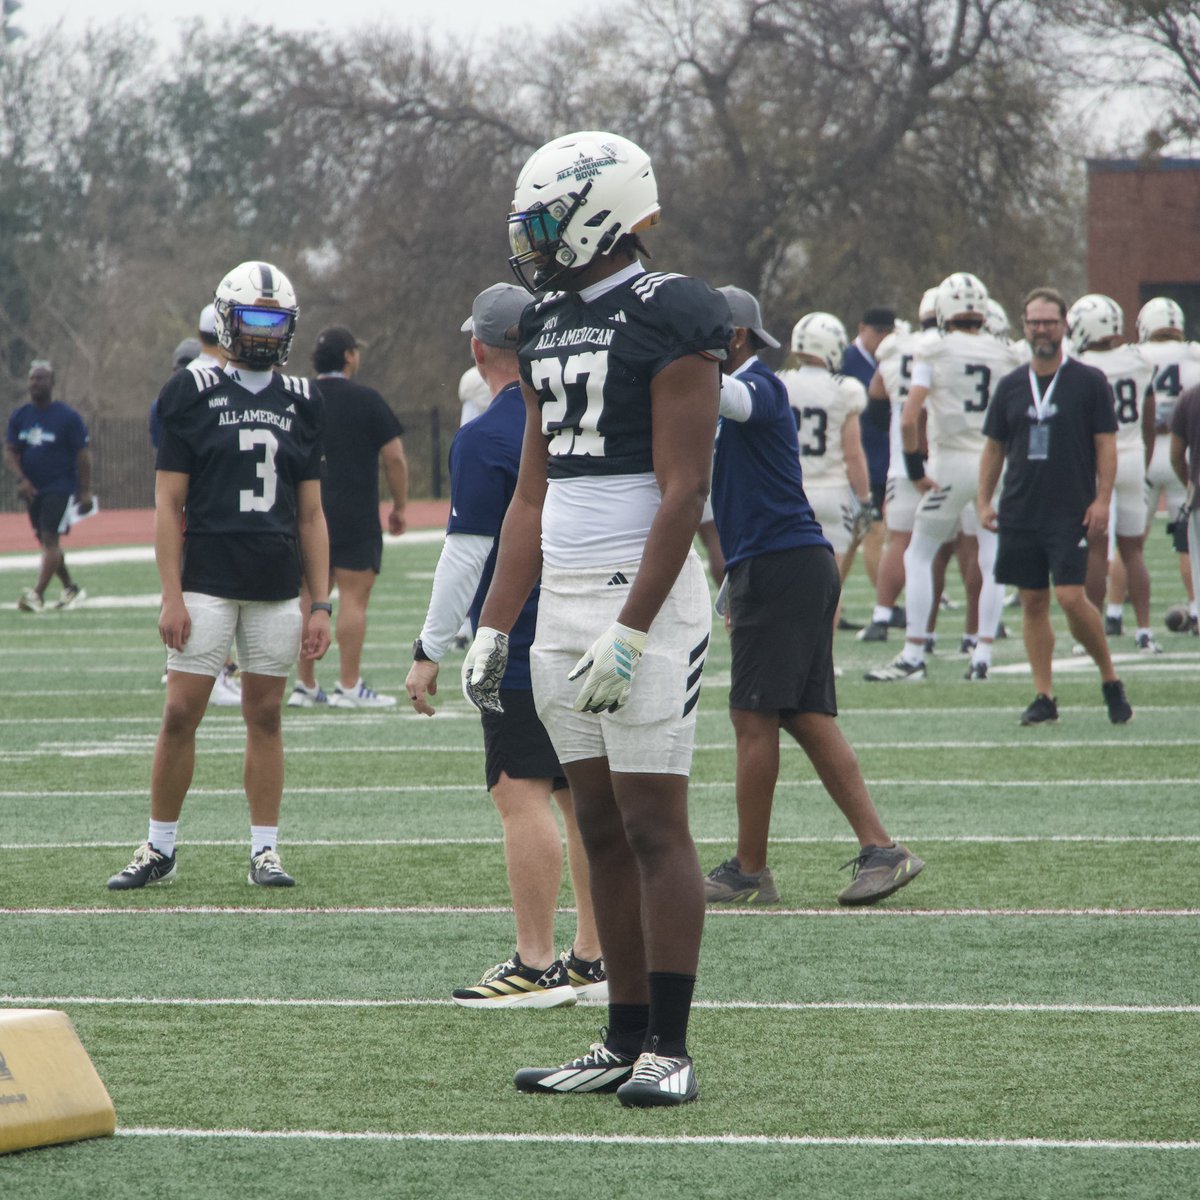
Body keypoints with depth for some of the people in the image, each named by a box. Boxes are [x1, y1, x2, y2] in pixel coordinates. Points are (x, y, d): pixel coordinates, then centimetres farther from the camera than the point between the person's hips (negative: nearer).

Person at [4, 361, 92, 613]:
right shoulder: (19, 417, 6)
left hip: (61, 488, -6)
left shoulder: (68, 417, -8)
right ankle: (71, 589, 29)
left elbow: (83, 455, -6)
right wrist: (21, 479, -14)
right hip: (32, 489, 6)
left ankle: (37, 594, -24)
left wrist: (85, 491, -9)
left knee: (50, 539, -15)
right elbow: (10, 452, 4)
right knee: (46, 542, 13)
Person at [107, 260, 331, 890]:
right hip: (207, 582, -3)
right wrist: (171, 596, -8)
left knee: (265, 717, 5)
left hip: (276, 588, 3)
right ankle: (159, 848, 7)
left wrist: (320, 603, 7)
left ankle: (264, 851, 11)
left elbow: (311, 514, 13)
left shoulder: (300, 403, 10)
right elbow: (169, 505, -1)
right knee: (181, 713, -4)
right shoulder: (193, 393, 1)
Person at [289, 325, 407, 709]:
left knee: (310, 599, 9)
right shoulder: (365, 400, -6)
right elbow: (394, 457, -6)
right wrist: (400, 506, 4)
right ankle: (349, 687, -7)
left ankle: (304, 686, 10)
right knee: (353, 597, -4)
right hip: (356, 518, -5)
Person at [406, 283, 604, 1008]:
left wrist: (431, 651, -6)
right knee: (582, 794, 10)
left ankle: (537, 965, -7)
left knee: (523, 796, -6)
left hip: (520, 642, -8)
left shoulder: (486, 441, -13)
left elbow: (467, 557, -13)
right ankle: (593, 960, 13)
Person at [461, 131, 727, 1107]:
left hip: (643, 595, -8)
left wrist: (631, 631, -20)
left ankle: (671, 1048, -3)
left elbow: (683, 490, -15)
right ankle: (625, 1041, 13)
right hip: (561, 599, 8)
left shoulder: (670, 318, -10)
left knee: (654, 824, -6)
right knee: (601, 827, 9)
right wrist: (493, 628, 12)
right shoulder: (548, 326, 15)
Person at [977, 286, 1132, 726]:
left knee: (1071, 598, -14)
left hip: (1070, 512, -5)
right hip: (1020, 514, 5)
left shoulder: (1089, 381, 0)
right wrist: (984, 500, 8)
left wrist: (1102, 500, -10)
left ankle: (1110, 679, 5)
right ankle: (1044, 697, 10)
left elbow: (1106, 445, -1)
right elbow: (994, 448, 17)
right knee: (1033, 603, 5)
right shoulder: (1011, 386, 11)